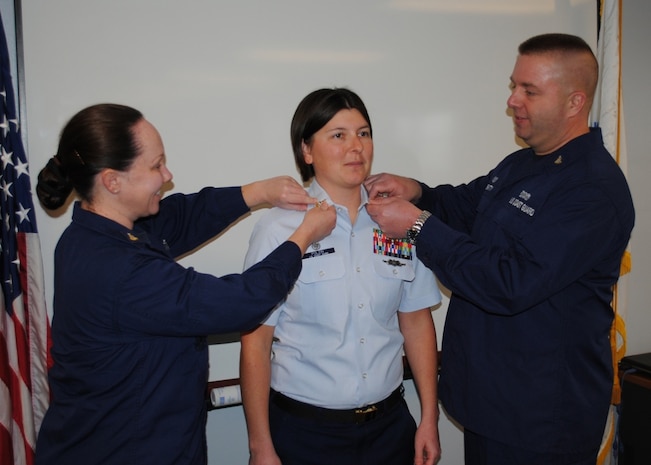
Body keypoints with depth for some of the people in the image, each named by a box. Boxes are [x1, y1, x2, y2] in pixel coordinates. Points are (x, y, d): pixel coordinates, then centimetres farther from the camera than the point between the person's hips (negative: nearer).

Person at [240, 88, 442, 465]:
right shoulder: (279, 229, -12)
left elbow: (416, 321, 5)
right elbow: (256, 343, -9)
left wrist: (429, 419, 5)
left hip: (390, 423, 4)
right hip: (304, 432, -3)